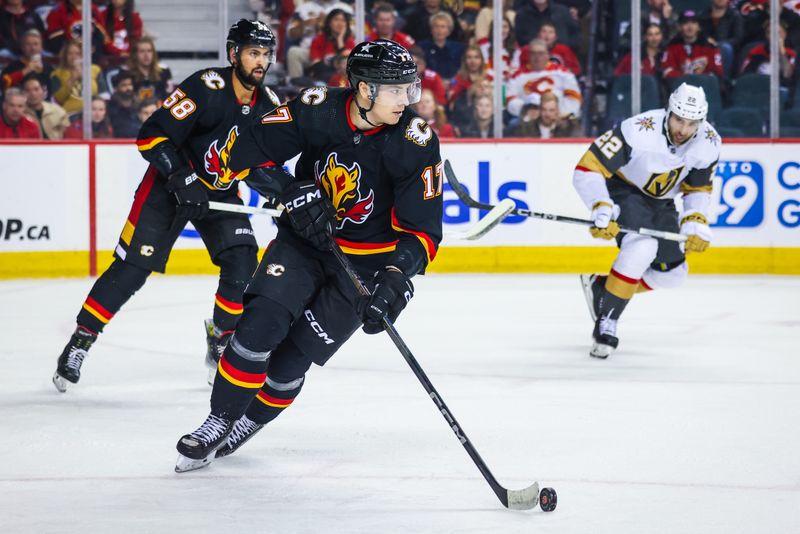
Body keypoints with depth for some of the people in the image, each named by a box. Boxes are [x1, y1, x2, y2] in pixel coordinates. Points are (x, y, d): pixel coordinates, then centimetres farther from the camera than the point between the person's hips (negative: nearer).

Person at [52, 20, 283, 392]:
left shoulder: (267, 106, -4)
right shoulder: (206, 89, -24)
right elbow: (152, 136, -24)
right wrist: (182, 178, -32)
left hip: (221, 192, 5)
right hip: (169, 184, -5)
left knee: (241, 263, -14)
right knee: (131, 269, -8)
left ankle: (222, 342, 6)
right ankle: (81, 340, 4)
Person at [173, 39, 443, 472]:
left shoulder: (415, 143, -20)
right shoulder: (318, 110, -17)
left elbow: (422, 229, -18)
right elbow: (248, 150, -10)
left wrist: (396, 277, -34)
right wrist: (292, 192, -24)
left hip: (368, 261, -1)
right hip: (305, 238, 1)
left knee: (293, 356, -5)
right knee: (260, 325, -17)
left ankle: (252, 420, 23)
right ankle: (219, 420, 0)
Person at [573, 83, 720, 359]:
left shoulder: (709, 144, -17)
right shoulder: (639, 131, -34)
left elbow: (698, 188, 2)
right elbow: (587, 170, -32)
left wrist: (696, 222, -14)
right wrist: (601, 210, -43)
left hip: (660, 202, 7)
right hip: (621, 189, -7)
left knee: (672, 272, 6)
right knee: (642, 247, -32)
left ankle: (600, 286, 22)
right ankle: (606, 322, -20)